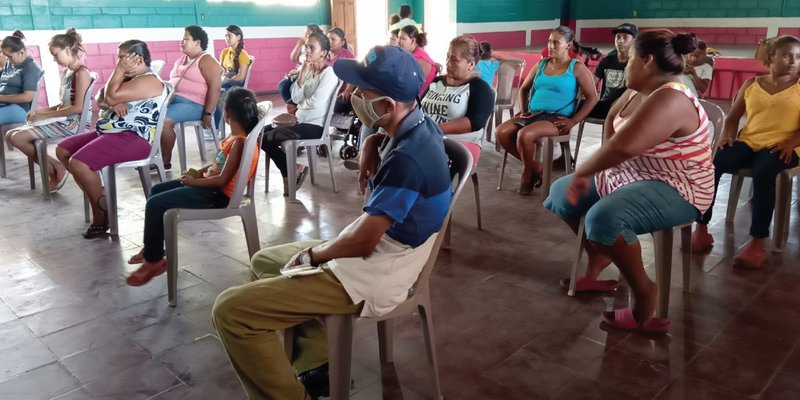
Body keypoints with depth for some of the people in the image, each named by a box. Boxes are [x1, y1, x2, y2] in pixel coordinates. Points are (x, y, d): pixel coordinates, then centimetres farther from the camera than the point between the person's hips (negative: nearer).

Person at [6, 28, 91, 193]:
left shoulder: (81, 73, -13)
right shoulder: (67, 72, 16)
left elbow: (78, 108, -21)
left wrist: (45, 115, -15)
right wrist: (41, 111, 2)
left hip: (72, 123, -10)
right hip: (62, 120, 10)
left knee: (18, 138, -17)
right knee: (11, 135, 3)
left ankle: (56, 169, -2)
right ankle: (54, 169, 1)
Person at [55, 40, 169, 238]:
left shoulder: (149, 81, -14)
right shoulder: (127, 78, 19)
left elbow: (111, 96, -19)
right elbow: (100, 100, 13)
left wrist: (119, 70, -8)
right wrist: (112, 104, -9)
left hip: (132, 138, -11)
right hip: (108, 132, 11)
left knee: (78, 163, -25)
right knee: (62, 150, 11)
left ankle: (102, 215, -10)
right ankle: (98, 193, 11)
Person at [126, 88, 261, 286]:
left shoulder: (239, 143, -23)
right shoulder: (236, 136, 6)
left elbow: (222, 180, -25)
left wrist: (194, 181, -13)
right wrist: (198, 172, 5)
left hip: (217, 194, -10)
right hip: (210, 183, 10)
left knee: (155, 204, -13)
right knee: (156, 190, 14)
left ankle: (154, 260, 1)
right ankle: (151, 249, 22)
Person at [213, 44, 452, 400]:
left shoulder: (407, 159, -29)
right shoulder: (421, 126, 0)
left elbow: (362, 241, -25)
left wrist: (311, 255, -6)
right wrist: (371, 145, -3)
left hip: (369, 277, -10)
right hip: (380, 255, 10)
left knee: (230, 310, -13)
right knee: (265, 262, 24)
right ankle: (316, 364, 18)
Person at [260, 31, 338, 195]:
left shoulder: (329, 74, -13)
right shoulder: (309, 71, 10)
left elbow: (315, 103, -21)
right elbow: (296, 98, 3)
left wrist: (299, 104, -2)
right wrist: (302, 76, -10)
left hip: (315, 126, -8)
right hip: (302, 121, 8)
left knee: (265, 139, -12)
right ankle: (292, 169, 12)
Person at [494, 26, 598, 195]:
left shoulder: (577, 67, -1)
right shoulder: (541, 64, 15)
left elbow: (592, 97, -4)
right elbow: (524, 88, 25)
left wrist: (573, 121, -13)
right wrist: (523, 110, 9)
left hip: (557, 118, -6)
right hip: (533, 114, 6)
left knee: (524, 135, -33)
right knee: (501, 132, -15)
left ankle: (528, 174, -4)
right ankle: (534, 166, 1)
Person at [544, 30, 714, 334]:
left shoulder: (669, 101, -25)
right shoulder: (637, 93, 6)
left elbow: (622, 147, -37)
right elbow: (612, 118, 24)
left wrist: (583, 173, -22)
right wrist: (591, 170, 11)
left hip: (674, 190, -10)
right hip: (631, 176, 10)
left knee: (603, 217, -37)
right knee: (561, 192, 11)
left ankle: (644, 291, -16)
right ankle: (599, 258, 22)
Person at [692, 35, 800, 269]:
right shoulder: (751, 84, 16)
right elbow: (733, 117, 17)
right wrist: (727, 136, -3)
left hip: (781, 147, -3)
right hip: (748, 142, 3)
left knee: (763, 172, -37)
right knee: (710, 164, -26)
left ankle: (757, 243, -32)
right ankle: (701, 229, -18)